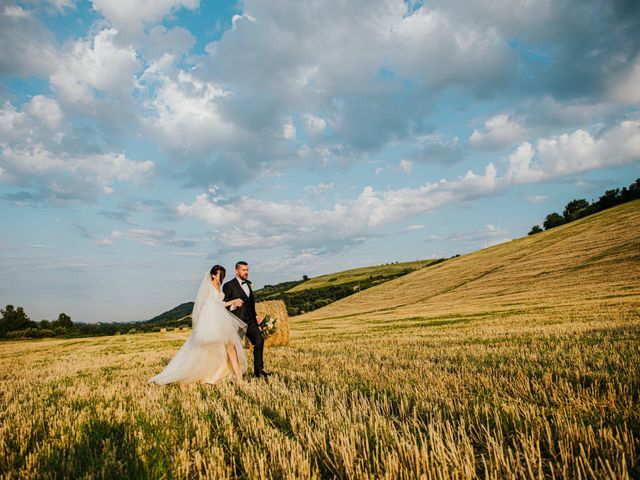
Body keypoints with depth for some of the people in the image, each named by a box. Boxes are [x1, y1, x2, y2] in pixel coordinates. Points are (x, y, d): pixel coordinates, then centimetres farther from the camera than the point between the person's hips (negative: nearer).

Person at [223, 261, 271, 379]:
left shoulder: (248, 284, 16)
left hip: (250, 320, 6)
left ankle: (258, 370, -2)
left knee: (259, 340, -7)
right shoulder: (229, 285, -6)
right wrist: (233, 306, -25)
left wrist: (255, 315, 18)